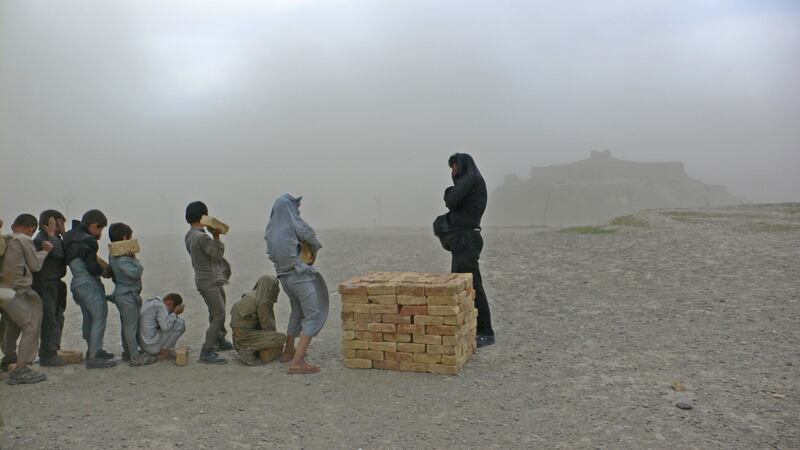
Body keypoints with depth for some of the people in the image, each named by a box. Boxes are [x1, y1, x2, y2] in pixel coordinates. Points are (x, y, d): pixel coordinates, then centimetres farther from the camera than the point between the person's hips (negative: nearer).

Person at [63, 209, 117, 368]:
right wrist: (105, 272, -1)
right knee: (99, 318, -6)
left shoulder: (71, 236, 12)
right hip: (89, 283, -10)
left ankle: (92, 350, 30)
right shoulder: (87, 241, -18)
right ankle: (93, 357, -6)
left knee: (89, 318, 19)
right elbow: (92, 267, -20)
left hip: (77, 282, 10)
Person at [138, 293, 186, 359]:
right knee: (180, 323, -6)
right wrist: (175, 313, -13)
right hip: (154, 345, -9)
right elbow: (166, 327, -26)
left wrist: (174, 313, 8)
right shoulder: (160, 305, -16)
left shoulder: (149, 301, 11)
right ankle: (163, 351, 0)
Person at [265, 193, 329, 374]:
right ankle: (297, 362, -12)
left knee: (297, 311, 27)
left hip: (284, 277, 8)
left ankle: (288, 351, 38)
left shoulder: (271, 229, 5)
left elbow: (273, 254, 13)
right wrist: (314, 252, 22)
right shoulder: (295, 224, -13)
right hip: (300, 276, -8)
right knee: (314, 317, -4)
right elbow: (314, 241, 1)